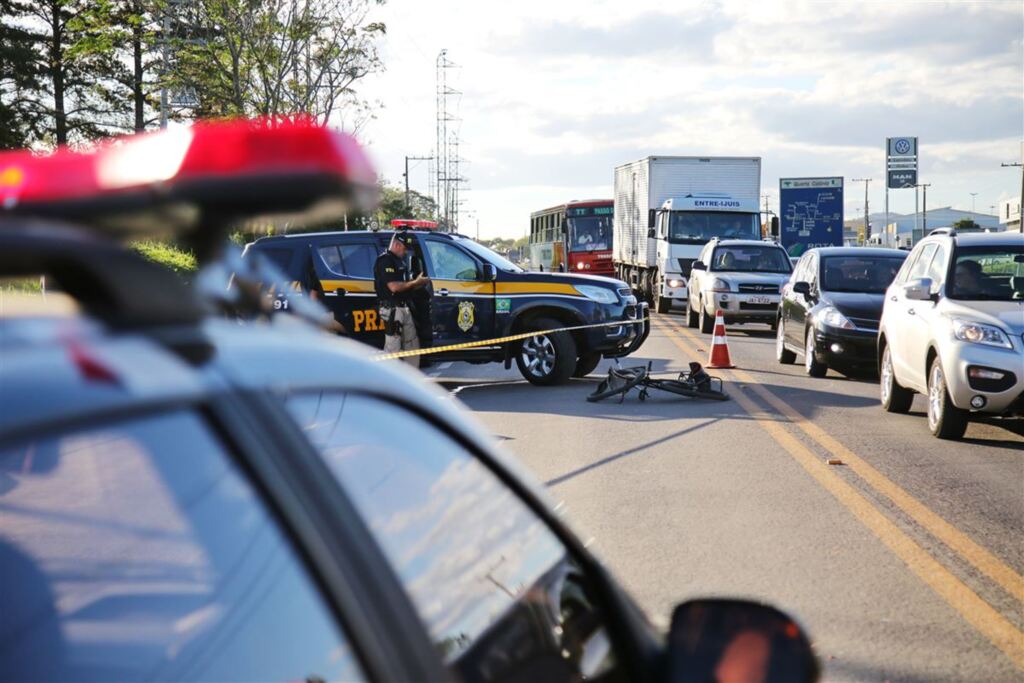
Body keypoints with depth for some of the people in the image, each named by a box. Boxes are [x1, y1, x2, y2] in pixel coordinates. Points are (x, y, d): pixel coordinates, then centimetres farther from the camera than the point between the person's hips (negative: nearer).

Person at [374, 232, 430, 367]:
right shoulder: (385, 260, -13)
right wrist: (415, 282, -13)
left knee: (412, 344, 14)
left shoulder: (400, 261, 18)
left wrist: (420, 284, 7)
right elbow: (393, 286, -22)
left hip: (404, 309, 10)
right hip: (392, 310, -10)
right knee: (393, 347, -9)